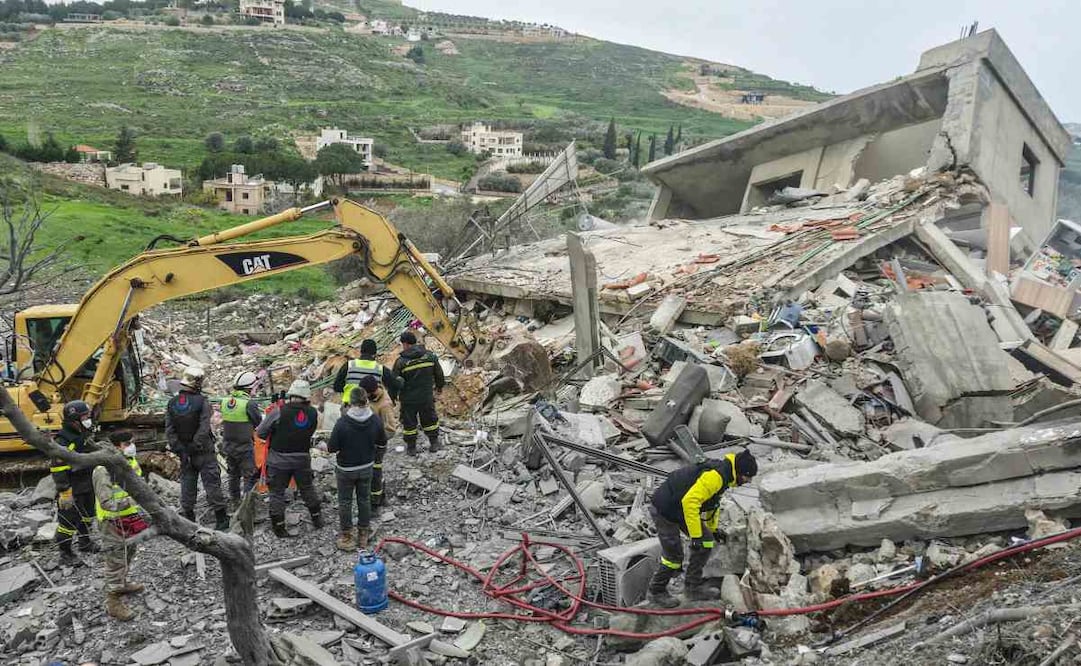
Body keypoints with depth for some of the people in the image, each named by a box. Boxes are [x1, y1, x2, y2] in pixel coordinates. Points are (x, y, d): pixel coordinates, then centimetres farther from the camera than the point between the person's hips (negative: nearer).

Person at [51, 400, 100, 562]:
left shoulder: (84, 435, 5)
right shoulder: (63, 441, -24)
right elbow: (58, 469, -25)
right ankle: (65, 551, 17)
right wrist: (64, 492, -25)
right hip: (72, 489, -9)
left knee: (87, 516, 23)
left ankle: (85, 542, 41)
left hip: (87, 486, 9)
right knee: (68, 520, 2)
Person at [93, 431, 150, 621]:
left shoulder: (131, 462, -2)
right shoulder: (103, 471, -27)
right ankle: (113, 601, 15)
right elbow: (107, 503, -30)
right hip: (112, 522, -8)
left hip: (130, 518, 8)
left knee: (128, 554, 26)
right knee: (115, 561, 1)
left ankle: (122, 583, 48)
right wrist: (130, 501, -40)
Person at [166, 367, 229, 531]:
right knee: (212, 484, 1)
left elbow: (169, 431, -2)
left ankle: (187, 517, 17)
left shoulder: (172, 403, 1)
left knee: (187, 484, 13)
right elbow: (204, 428, -21)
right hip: (204, 451, -4)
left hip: (184, 453, 4)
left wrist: (179, 449, -2)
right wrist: (196, 446, -14)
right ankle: (221, 519, 3)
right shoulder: (202, 402, -15)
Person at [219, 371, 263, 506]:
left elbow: (225, 419, 7)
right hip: (244, 447, -6)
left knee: (233, 474, 23)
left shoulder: (225, 401, -3)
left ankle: (234, 499, 36)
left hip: (228, 445, 7)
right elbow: (259, 422, -12)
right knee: (249, 476, 5)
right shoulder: (249, 403, -22)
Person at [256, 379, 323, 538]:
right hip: (303, 458, 3)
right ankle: (317, 520, 33)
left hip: (279, 459, -3)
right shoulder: (313, 413, -9)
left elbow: (260, 433, -9)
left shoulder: (279, 412, -17)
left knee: (277, 492, 11)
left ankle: (278, 527, 15)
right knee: (308, 489, 21)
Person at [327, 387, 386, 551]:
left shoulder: (342, 422, -26)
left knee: (345, 502, 13)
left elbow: (332, 448, -19)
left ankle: (347, 537, 23)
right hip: (367, 467, 3)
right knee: (364, 500, 18)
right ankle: (363, 535, 30)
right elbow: (382, 444, -1)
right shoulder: (376, 420, -14)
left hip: (346, 469, -3)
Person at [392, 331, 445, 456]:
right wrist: (439, 385, 24)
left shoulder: (401, 361, -17)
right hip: (427, 397, 3)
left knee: (409, 422, 15)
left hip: (408, 399, -3)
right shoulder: (429, 355, -7)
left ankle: (411, 447, 25)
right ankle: (434, 443, 31)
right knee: (429, 419, 21)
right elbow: (439, 373, 5)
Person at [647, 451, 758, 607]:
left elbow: (713, 502, 25)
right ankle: (656, 592, 19)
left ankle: (694, 587, 16)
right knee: (674, 554, -3)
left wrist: (713, 528, 34)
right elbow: (690, 501, -34)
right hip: (664, 510, -10)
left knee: (706, 541, 6)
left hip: (680, 508, 10)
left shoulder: (722, 472, 7)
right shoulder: (715, 475, -26)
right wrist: (695, 535, -29)